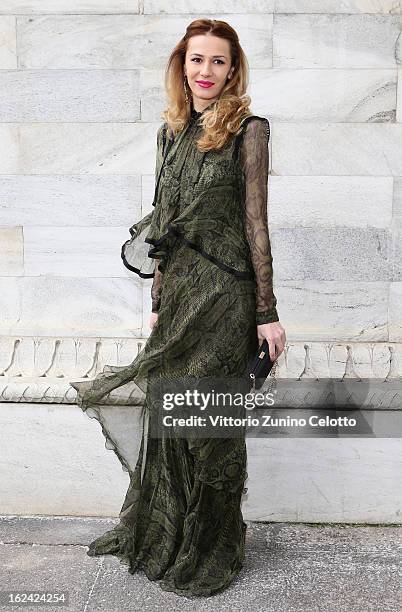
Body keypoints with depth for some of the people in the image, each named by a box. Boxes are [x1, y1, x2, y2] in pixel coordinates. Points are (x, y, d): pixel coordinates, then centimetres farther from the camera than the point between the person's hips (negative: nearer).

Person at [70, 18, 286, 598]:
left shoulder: (247, 129, -5)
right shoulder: (171, 132, 12)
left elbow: (255, 223, -7)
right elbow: (162, 226, 14)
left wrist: (267, 312, -8)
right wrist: (158, 303, 13)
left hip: (224, 293, -5)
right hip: (177, 290, 5)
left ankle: (210, 552, 24)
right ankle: (166, 538, 32)